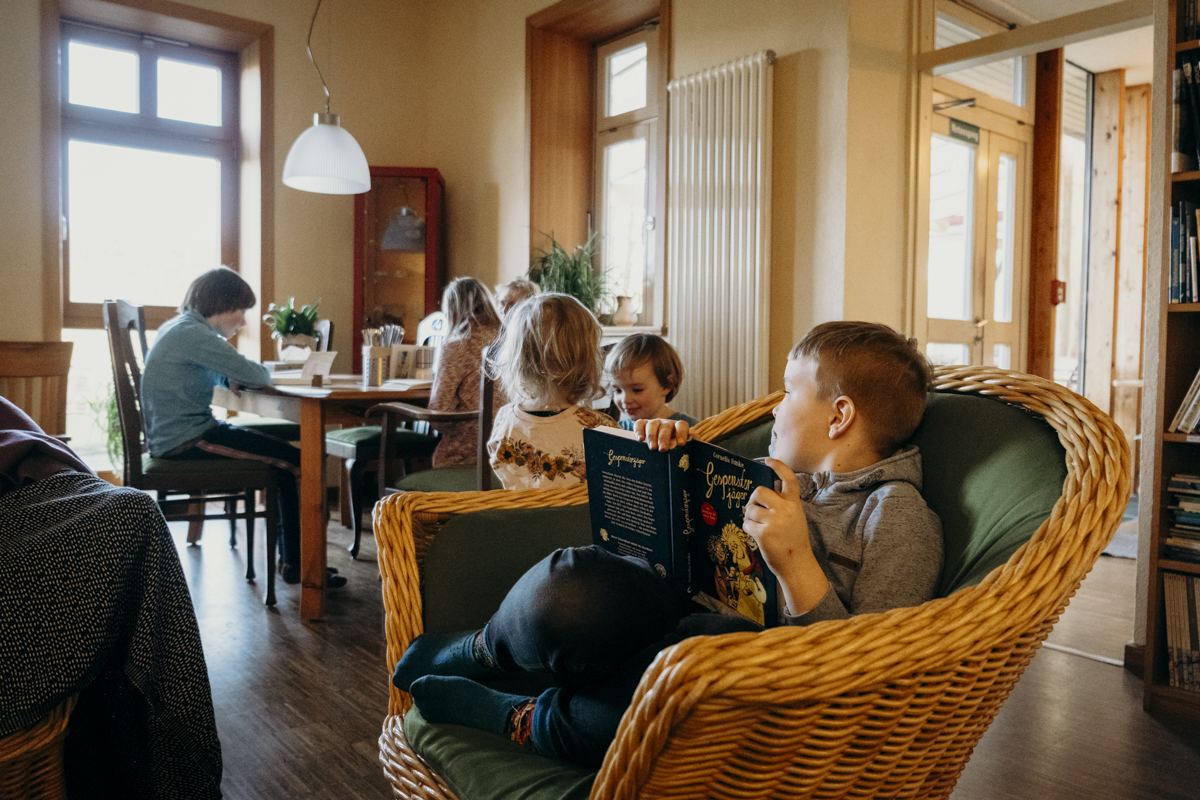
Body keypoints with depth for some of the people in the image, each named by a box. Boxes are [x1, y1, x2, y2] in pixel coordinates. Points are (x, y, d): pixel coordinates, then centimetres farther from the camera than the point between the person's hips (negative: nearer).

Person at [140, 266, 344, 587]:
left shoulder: (178, 328, 16)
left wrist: (235, 377, 1)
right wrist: (264, 371, 3)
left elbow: (224, 375, 24)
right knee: (295, 461, -11)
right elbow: (255, 376, -21)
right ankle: (296, 563, -1)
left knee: (284, 455, 10)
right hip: (186, 440, -11)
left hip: (174, 436, 11)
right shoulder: (193, 333, -17)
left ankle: (290, 557, 12)